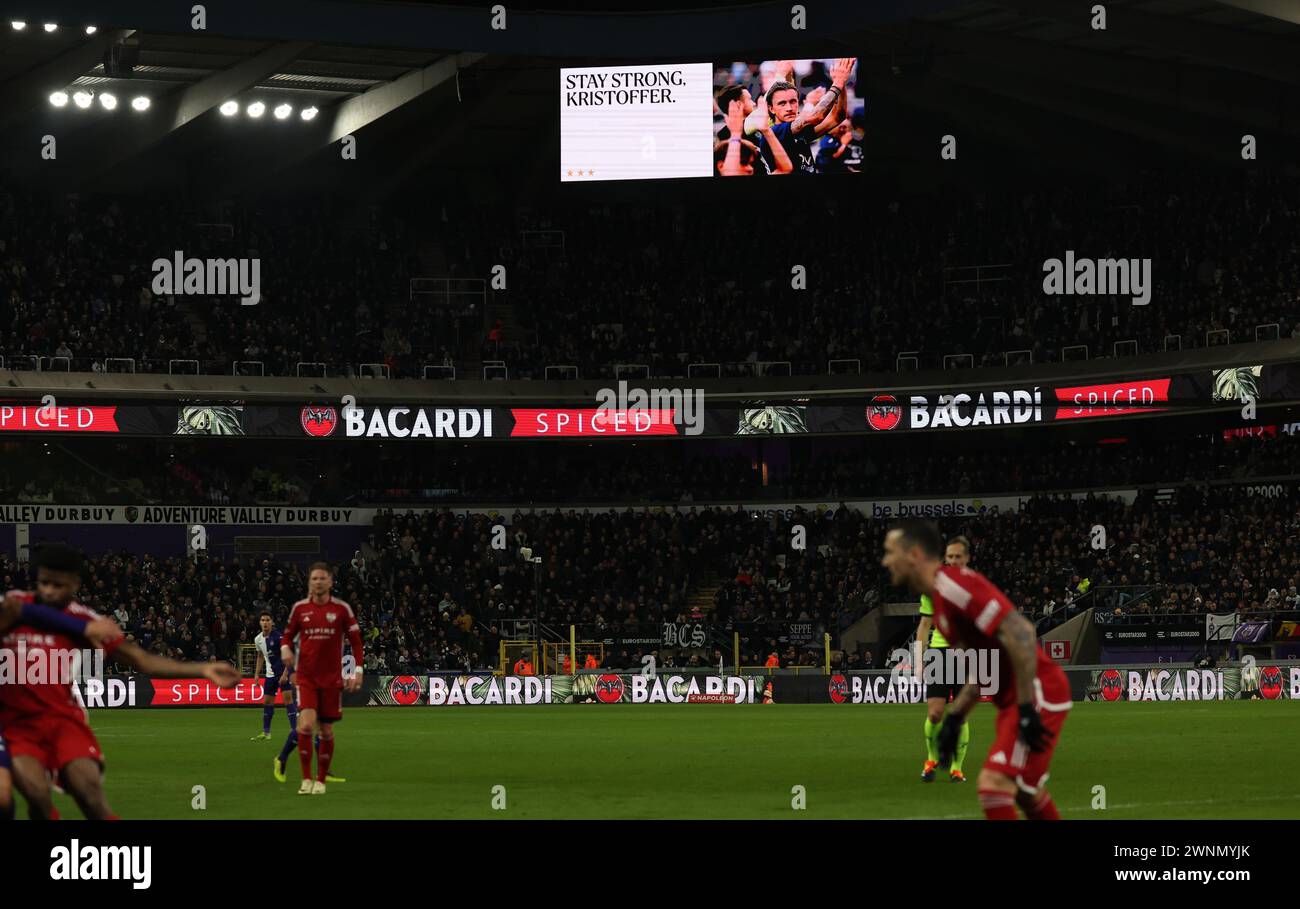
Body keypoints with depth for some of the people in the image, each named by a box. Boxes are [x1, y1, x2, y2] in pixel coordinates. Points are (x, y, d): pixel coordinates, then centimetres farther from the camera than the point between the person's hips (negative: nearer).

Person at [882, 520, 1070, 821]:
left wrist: (1027, 708, -25)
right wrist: (954, 718, 17)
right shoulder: (941, 594, 12)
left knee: (994, 783, -18)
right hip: (1014, 698, 10)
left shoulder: (952, 586, -19)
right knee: (1025, 791, 21)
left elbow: (1020, 633, -27)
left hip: (1038, 694, -10)